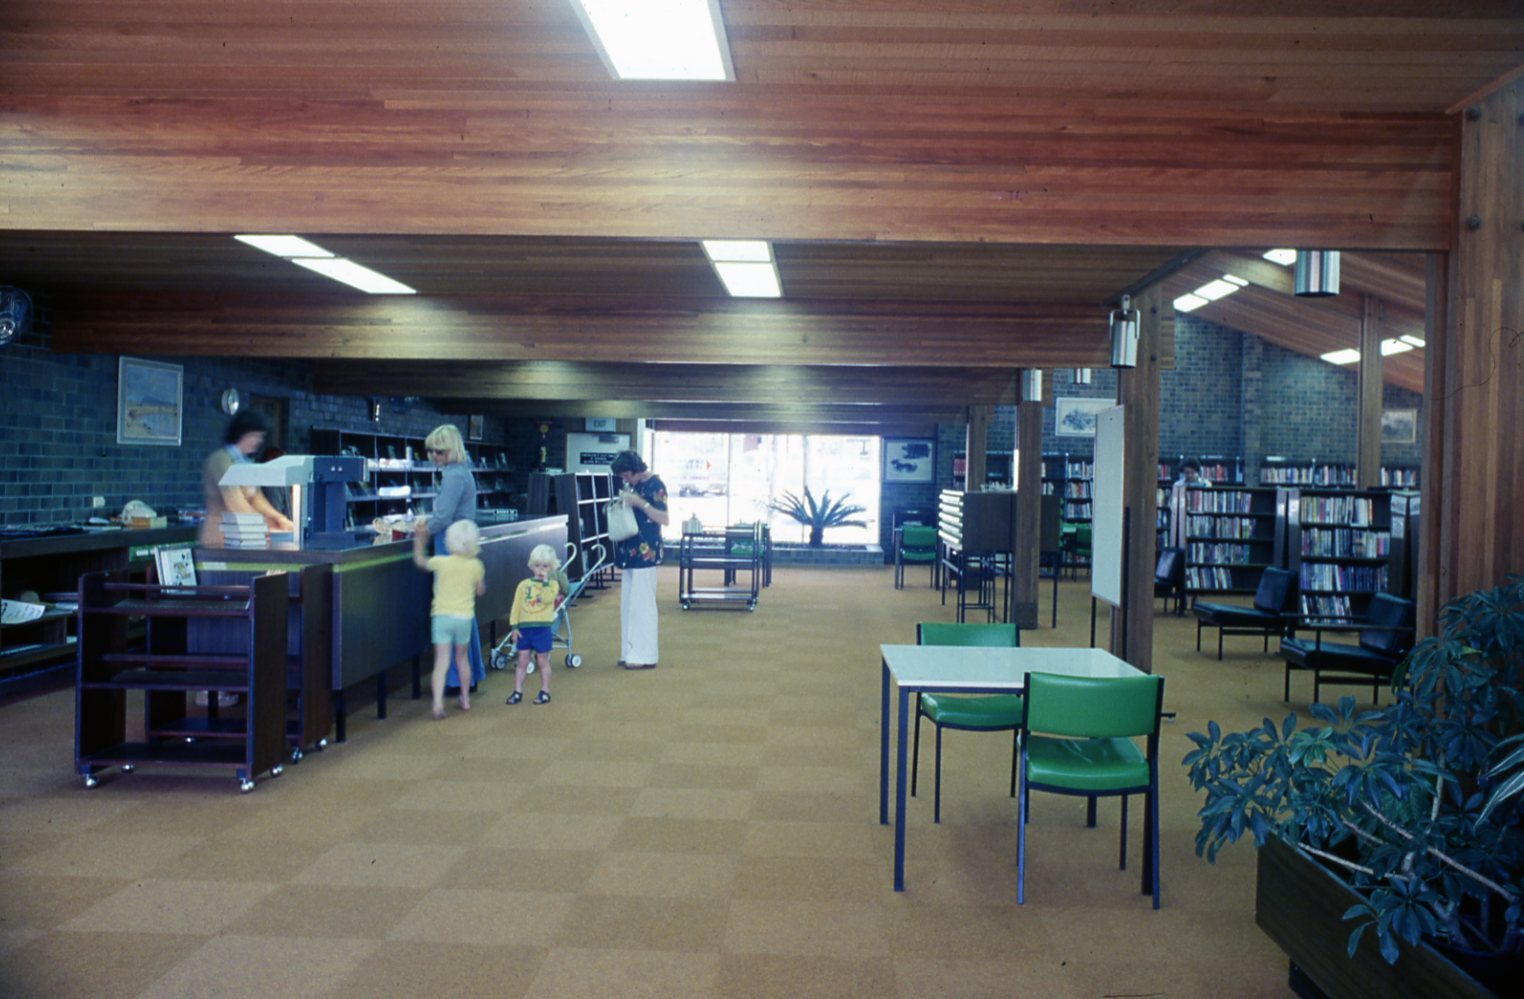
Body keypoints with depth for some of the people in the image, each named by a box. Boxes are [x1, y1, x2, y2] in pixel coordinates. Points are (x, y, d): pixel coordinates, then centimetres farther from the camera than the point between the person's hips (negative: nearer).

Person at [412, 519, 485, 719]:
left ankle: (438, 703, -20)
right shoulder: (476, 565, -4)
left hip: (442, 616, -2)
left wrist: (419, 541, 21)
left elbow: (419, 561, 8)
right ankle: (465, 699, 32)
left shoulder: (442, 562, -10)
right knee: (461, 658, 20)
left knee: (441, 661, -6)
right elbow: (480, 591, 8)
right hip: (465, 618, 2)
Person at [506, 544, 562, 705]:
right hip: (524, 627, 2)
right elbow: (516, 606, 5)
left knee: (542, 661, 7)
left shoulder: (552, 584, -1)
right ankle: (517, 691, 14)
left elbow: (548, 598, -22)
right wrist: (514, 626, -1)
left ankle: (545, 692, 16)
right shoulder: (524, 585, 5)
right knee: (522, 661, 8)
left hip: (542, 627, -2)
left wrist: (545, 582, -21)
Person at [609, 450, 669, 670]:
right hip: (630, 552, 9)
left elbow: (665, 519, -14)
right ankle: (631, 652, 18)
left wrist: (640, 503, -19)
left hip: (645, 553, -8)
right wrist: (623, 502, 3)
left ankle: (644, 655, 0)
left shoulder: (655, 485, -10)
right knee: (628, 604, 11)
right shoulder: (633, 485, 13)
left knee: (641, 604, -6)